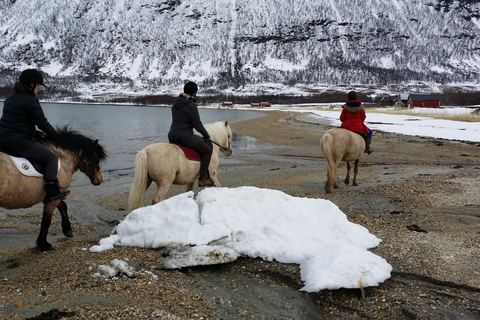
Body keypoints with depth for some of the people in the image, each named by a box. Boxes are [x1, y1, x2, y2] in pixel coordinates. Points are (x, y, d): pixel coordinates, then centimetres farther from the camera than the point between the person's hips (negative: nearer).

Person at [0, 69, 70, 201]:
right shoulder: (31, 100, -10)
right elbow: (42, 123, -9)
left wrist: (35, 133, 25)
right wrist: (56, 135, 6)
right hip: (19, 141, -9)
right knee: (52, 158, -3)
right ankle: (52, 191, -12)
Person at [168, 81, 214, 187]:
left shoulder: (176, 103, 12)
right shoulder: (191, 105, -14)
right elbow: (197, 124, -12)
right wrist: (206, 134, 6)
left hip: (172, 136, 9)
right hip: (185, 136, -9)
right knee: (207, 150, -3)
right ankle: (202, 178, -7)